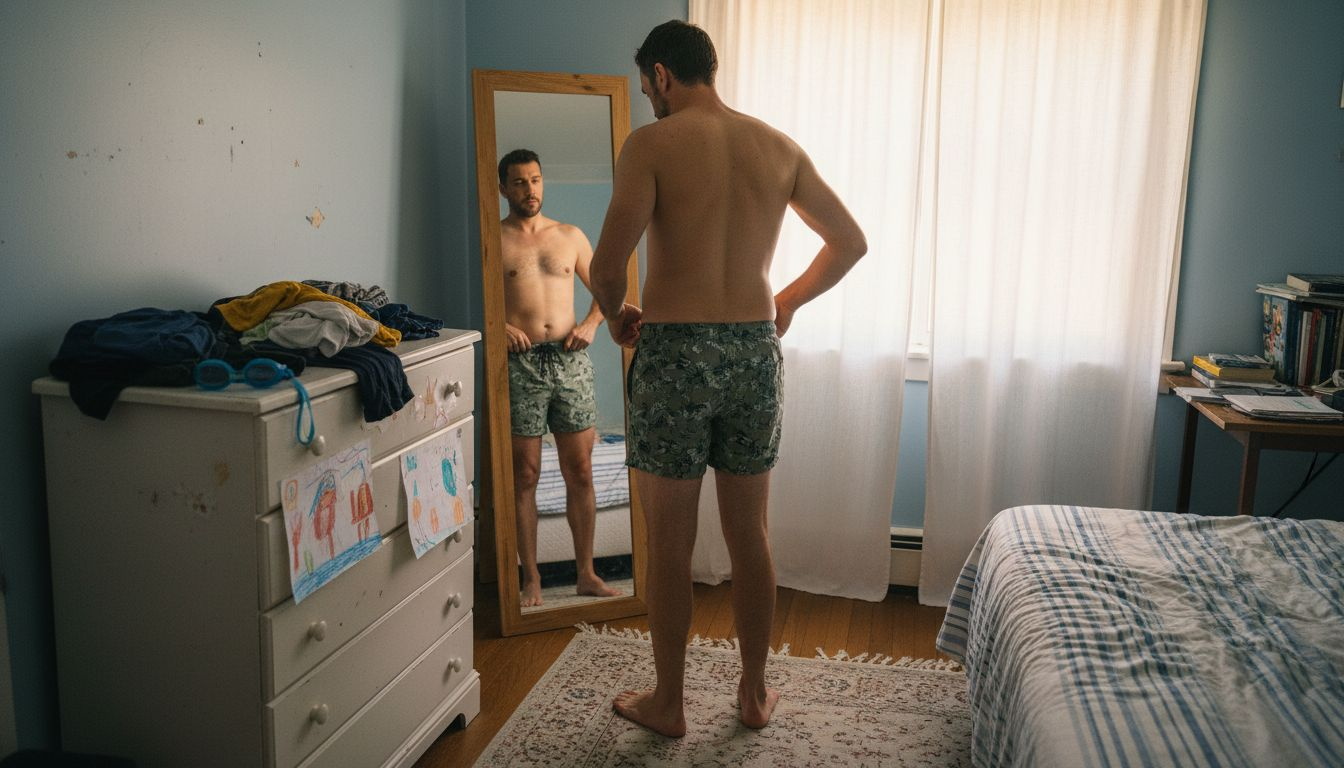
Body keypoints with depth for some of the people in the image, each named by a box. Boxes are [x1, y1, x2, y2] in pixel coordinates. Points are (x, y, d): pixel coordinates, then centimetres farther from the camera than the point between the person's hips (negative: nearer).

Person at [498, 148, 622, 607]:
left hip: (570, 361, 3)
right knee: (525, 475, 3)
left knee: (580, 473, 5)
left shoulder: (570, 236, 13)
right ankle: (531, 578, 14)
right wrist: (500, 326, -14)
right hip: (520, 364, -3)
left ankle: (586, 574, 17)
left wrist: (591, 323, 1)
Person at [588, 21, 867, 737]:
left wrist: (616, 315, 3)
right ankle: (754, 691, 29)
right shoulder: (778, 147, 7)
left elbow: (608, 263, -18)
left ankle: (668, 702, 23)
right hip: (756, 352, 5)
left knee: (669, 542, 8)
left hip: (674, 352, -4)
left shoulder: (651, 144, -9)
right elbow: (851, 241, 12)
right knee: (749, 533, 16)